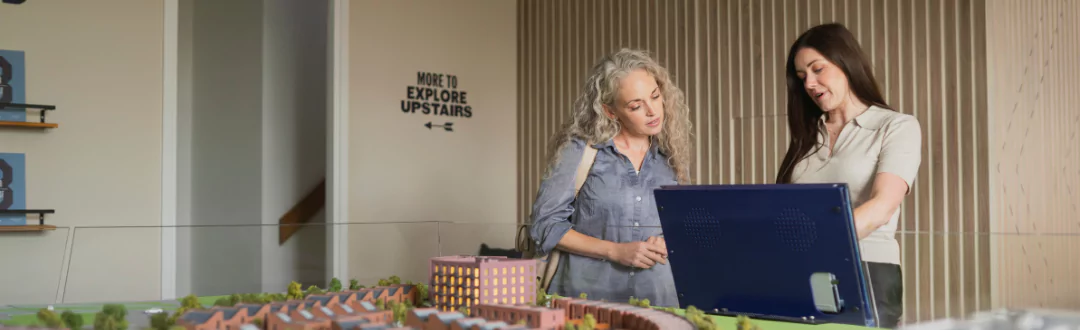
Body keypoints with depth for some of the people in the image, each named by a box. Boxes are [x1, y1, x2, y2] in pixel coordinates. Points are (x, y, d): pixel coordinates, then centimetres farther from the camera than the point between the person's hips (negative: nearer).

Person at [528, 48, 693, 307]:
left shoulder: (670, 157, 10)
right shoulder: (579, 150, -1)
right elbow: (545, 223, -1)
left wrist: (667, 244, -1)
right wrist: (615, 251, -9)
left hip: (658, 298, 3)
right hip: (588, 294, -3)